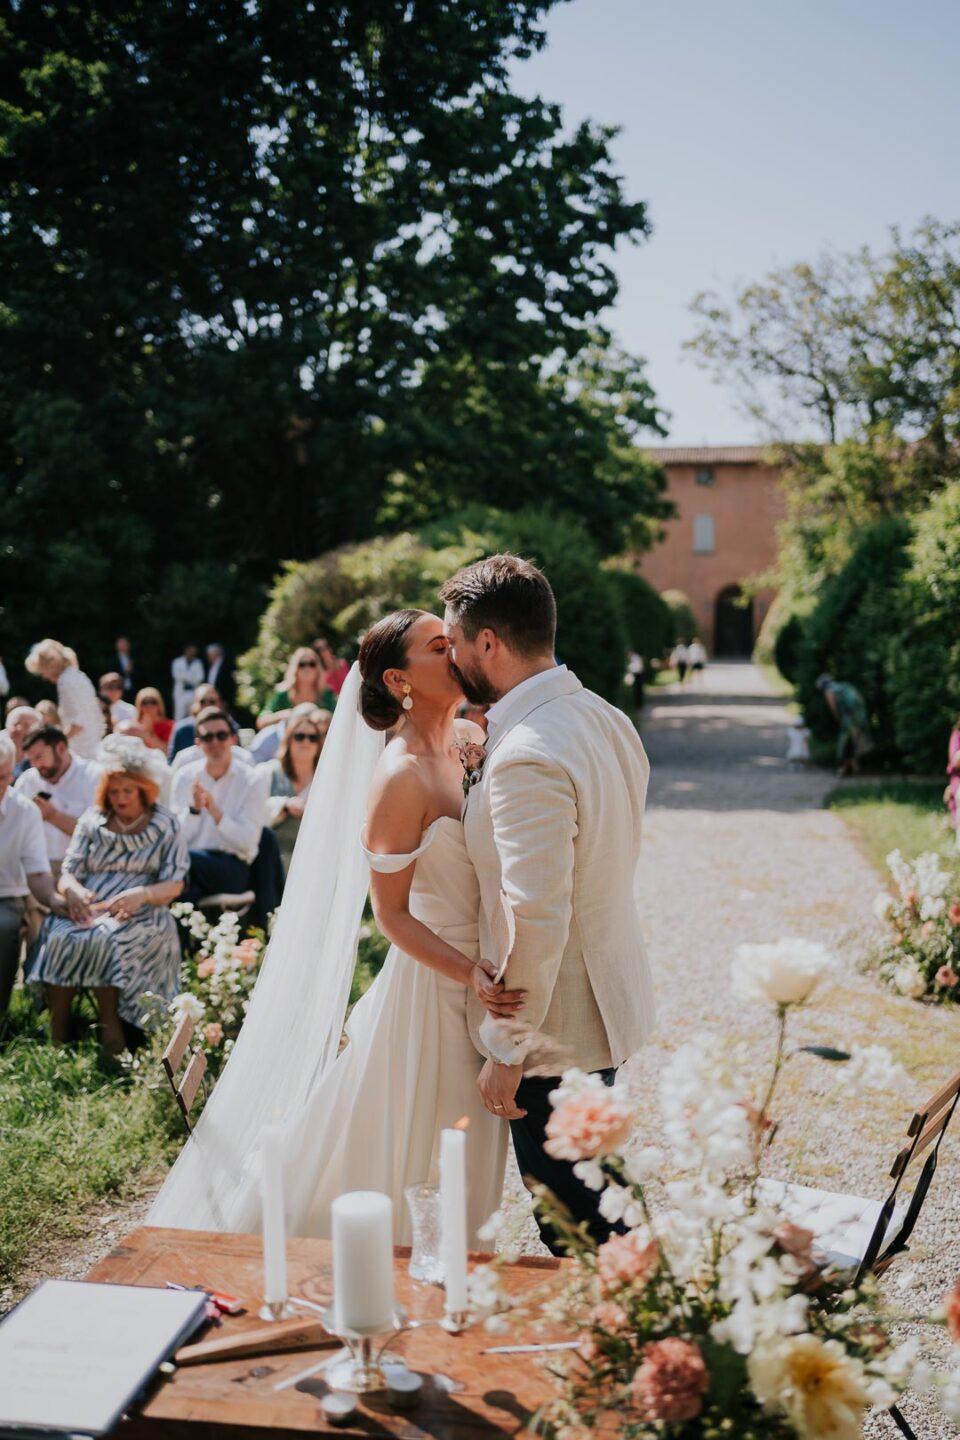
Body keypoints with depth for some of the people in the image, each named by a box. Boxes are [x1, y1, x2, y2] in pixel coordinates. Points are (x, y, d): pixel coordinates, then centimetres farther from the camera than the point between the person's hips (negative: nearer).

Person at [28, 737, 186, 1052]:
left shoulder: (166, 826, 9)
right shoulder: (92, 821, 17)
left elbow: (173, 885, 0)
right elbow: (67, 873, 11)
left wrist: (141, 894, -22)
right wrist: (73, 890, -15)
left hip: (140, 914, -3)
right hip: (88, 908, 3)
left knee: (106, 939, -36)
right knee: (58, 937, -30)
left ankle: (112, 1033, -28)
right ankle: (56, 1032, -28)